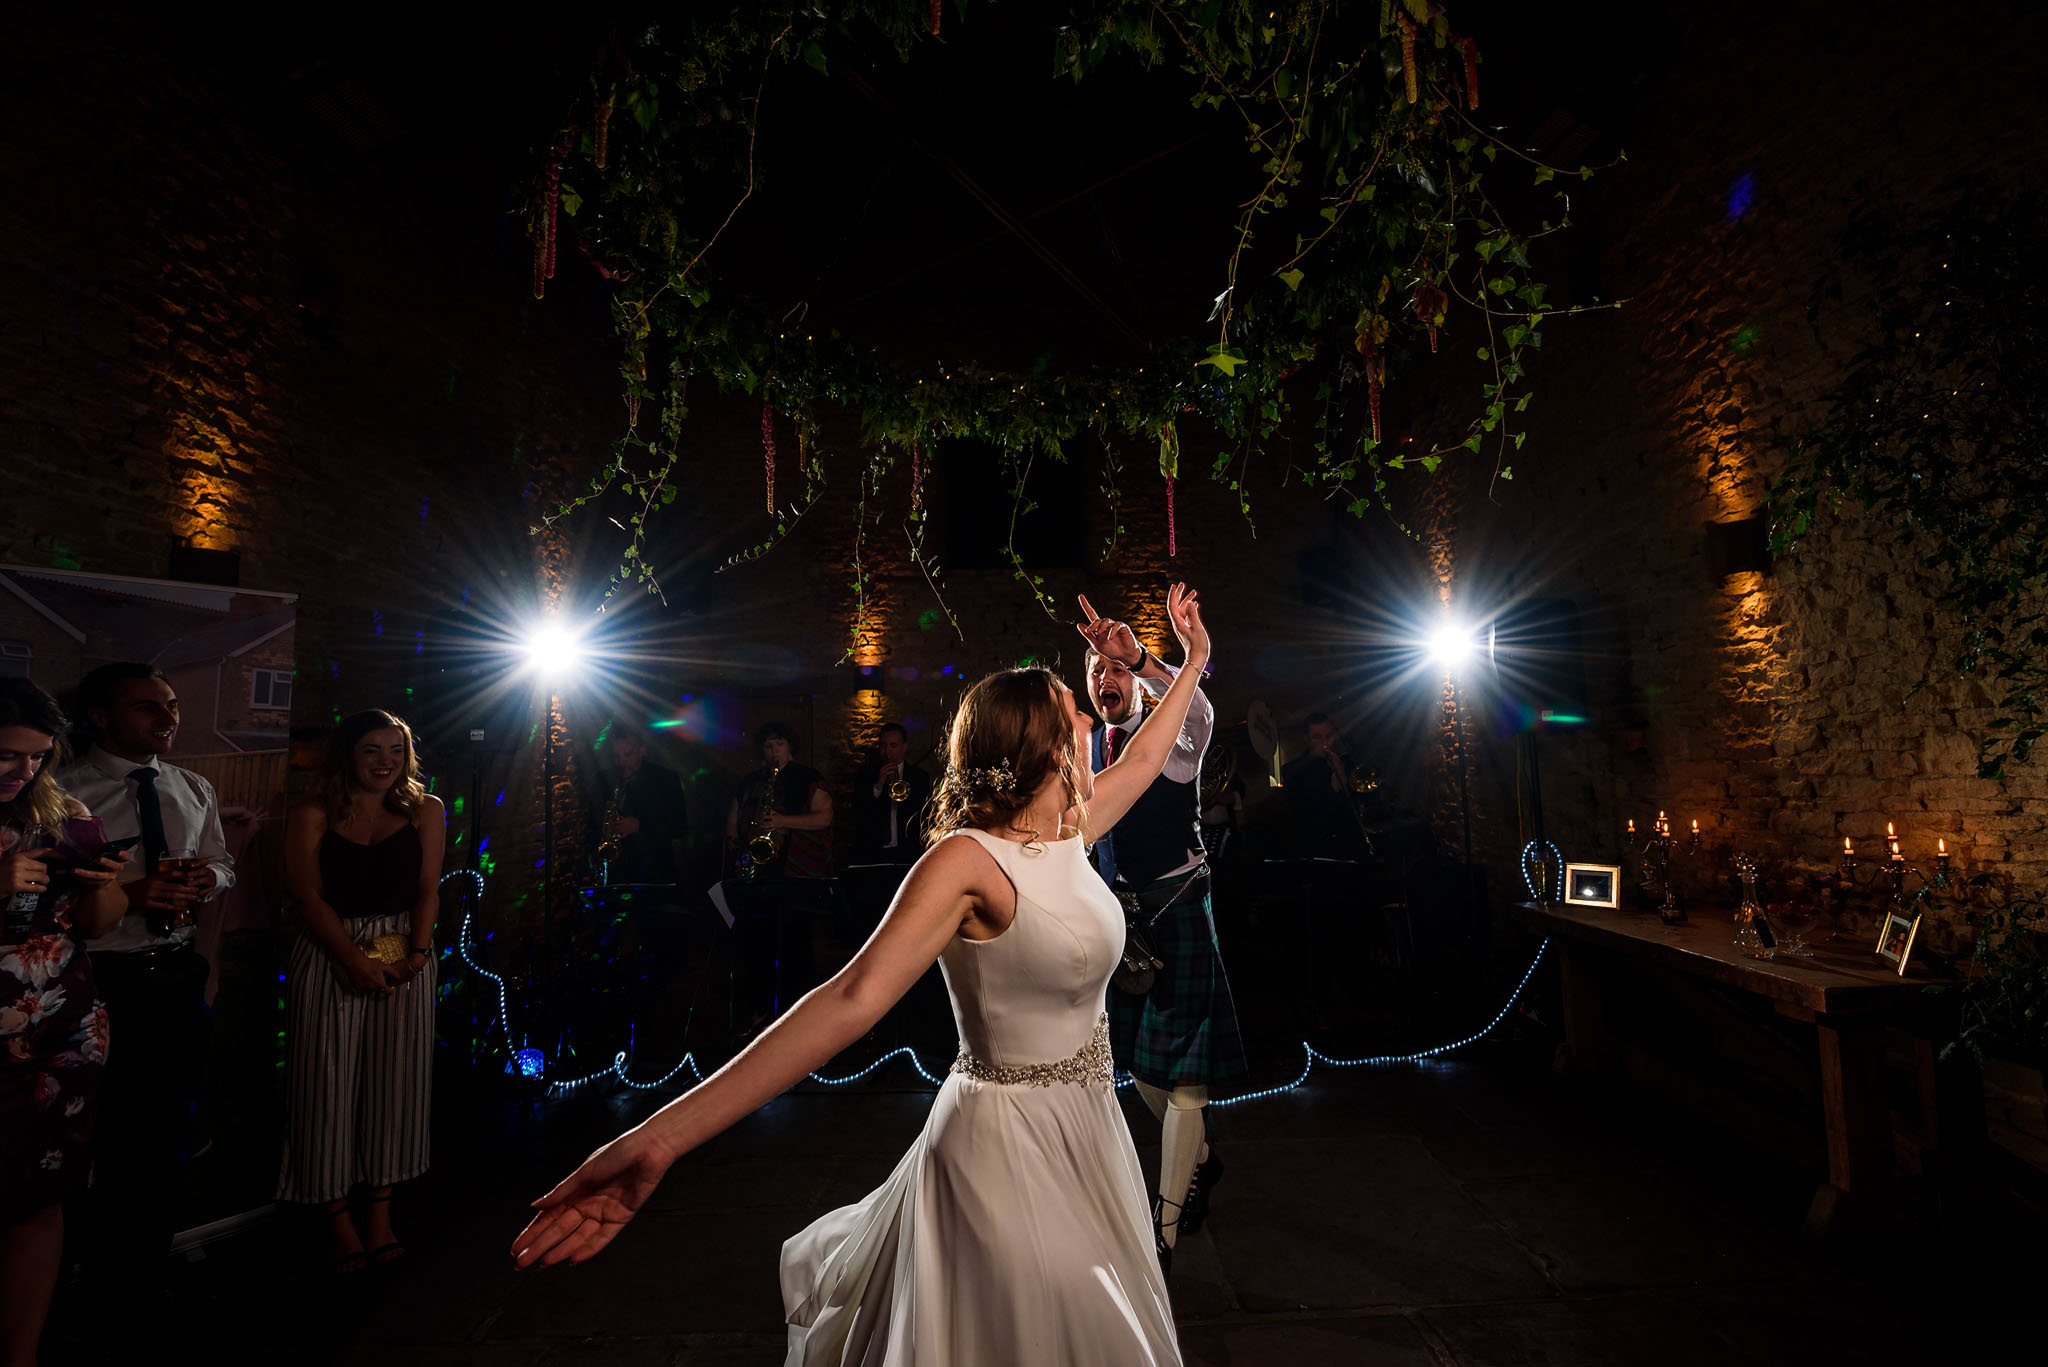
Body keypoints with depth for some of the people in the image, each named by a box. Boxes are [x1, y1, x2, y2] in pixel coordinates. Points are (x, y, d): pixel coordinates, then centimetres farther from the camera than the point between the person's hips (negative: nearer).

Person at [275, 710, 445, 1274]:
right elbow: (308, 894, -6)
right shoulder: (313, 814, 1)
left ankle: (380, 1212, 17)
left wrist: (415, 953, -12)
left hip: (405, 958, 1)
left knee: (393, 1080, 5)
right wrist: (357, 961, -16)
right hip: (330, 958, -1)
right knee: (328, 1082, 3)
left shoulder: (425, 811, 6)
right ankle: (338, 1217, 17)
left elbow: (429, 888, 1)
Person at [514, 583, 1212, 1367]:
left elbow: (1140, 764, 17)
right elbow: (854, 999, -34)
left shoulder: (1068, 831, -1)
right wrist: (660, 1139, -41)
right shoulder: (967, 859, -25)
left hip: (1084, 1128, 8)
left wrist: (1193, 663, 27)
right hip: (1010, 1147, -8)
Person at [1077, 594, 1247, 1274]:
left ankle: (1165, 1228, 10)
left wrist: (1139, 656, -48)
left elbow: (1200, 714, -35)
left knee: (1180, 1066, -3)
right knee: (1136, 1059, 18)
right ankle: (1201, 1158, 44)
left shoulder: (1170, 734, -10)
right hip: (1118, 913, 7)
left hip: (1175, 911, -6)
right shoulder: (1084, 747, 8)